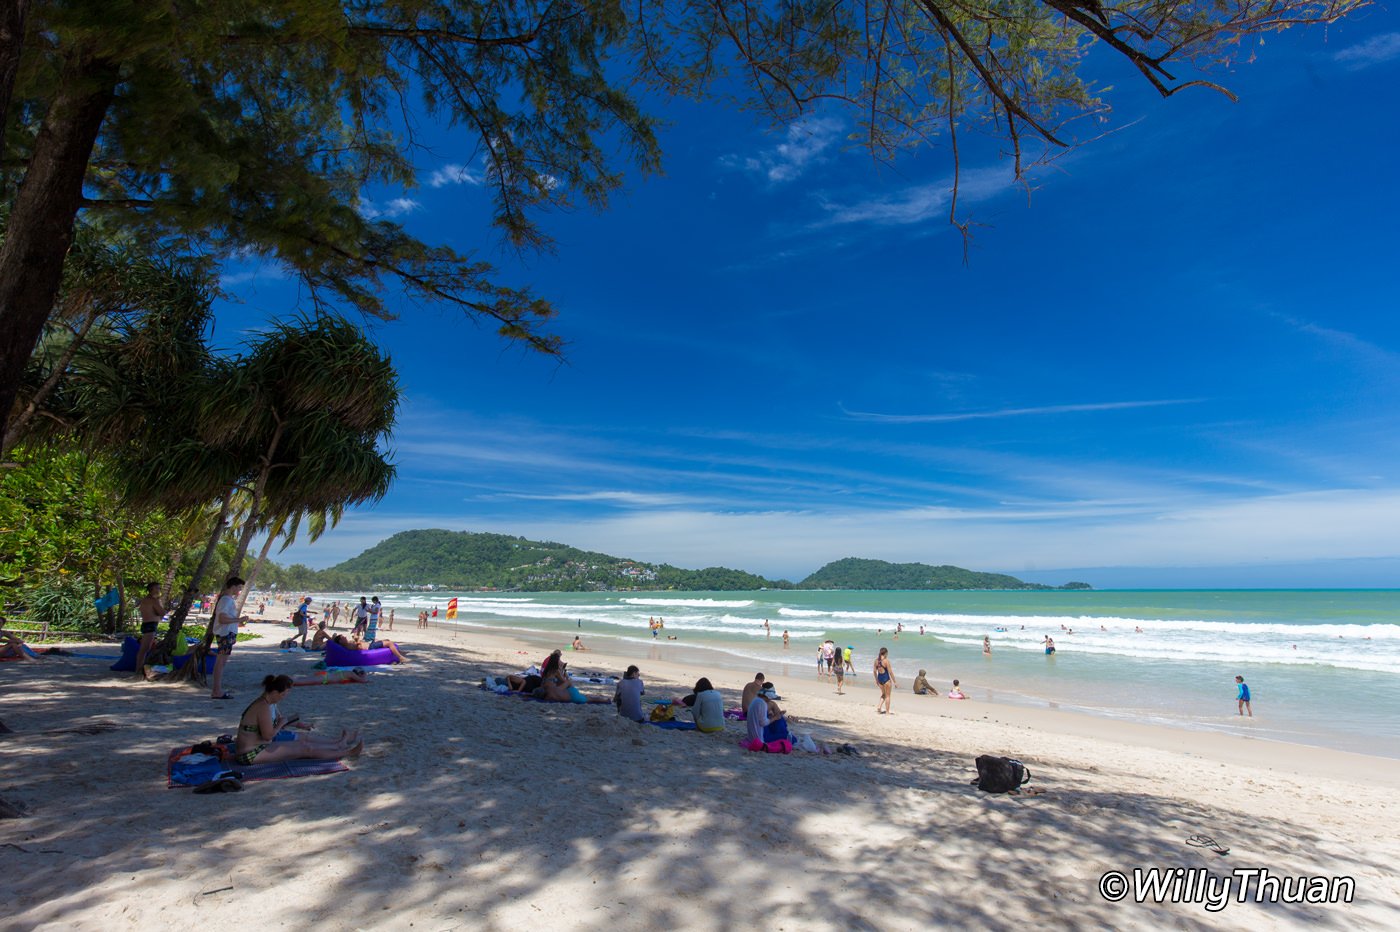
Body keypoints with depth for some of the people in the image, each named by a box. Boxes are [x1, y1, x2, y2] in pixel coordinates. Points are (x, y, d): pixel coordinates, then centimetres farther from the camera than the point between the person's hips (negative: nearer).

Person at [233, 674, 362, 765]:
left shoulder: (270, 703, 3)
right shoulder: (263, 707, -28)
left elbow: (279, 719, 22)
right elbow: (268, 735, -24)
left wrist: (298, 724, 13)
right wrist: (281, 724, -8)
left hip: (261, 744, 10)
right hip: (251, 755, -10)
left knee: (304, 738, 15)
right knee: (305, 748, -7)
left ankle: (338, 743, 32)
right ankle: (347, 753, 1)